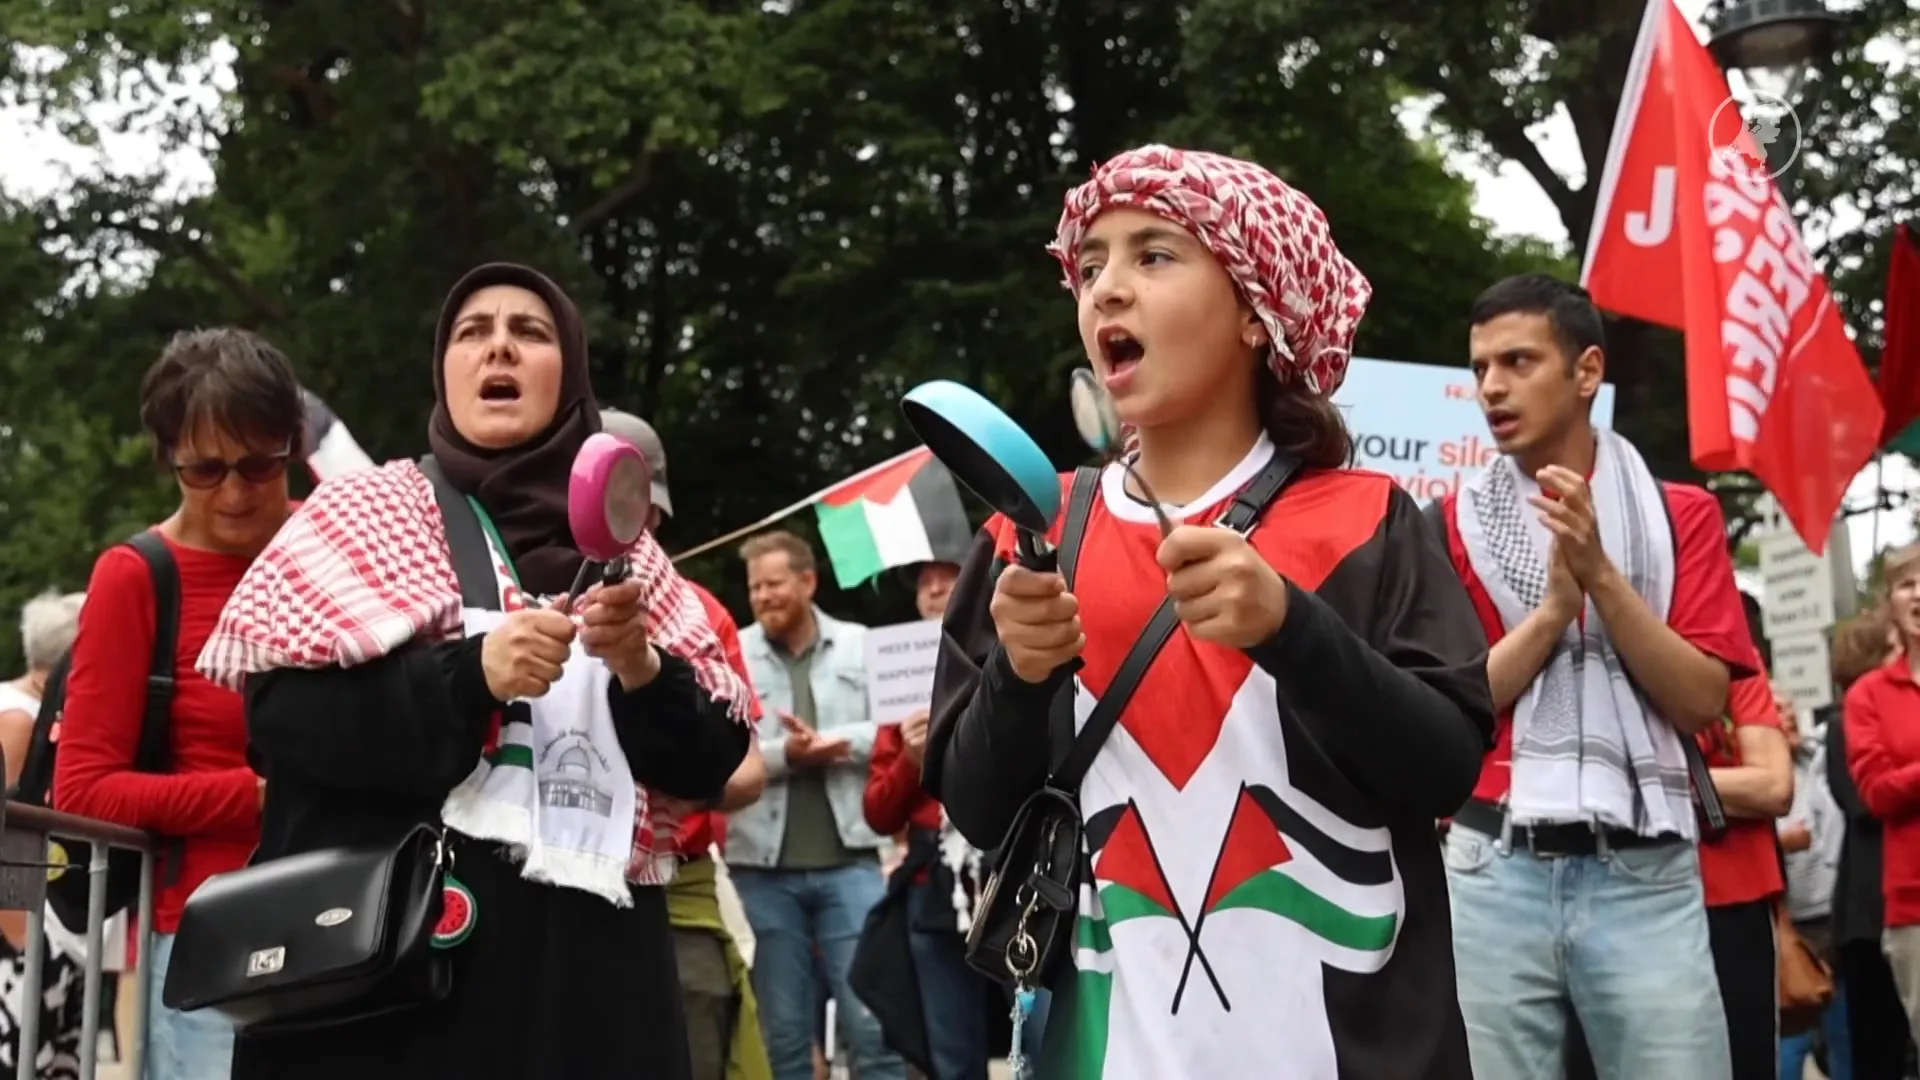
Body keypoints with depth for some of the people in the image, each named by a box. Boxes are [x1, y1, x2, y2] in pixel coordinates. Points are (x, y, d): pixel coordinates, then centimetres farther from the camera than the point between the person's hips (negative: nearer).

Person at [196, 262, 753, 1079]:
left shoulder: (624, 551, 12)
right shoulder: (370, 515, 5)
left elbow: (709, 762, 7)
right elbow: (278, 711, -7)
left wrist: (640, 668, -11)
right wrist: (469, 675, -18)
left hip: (586, 959, 3)